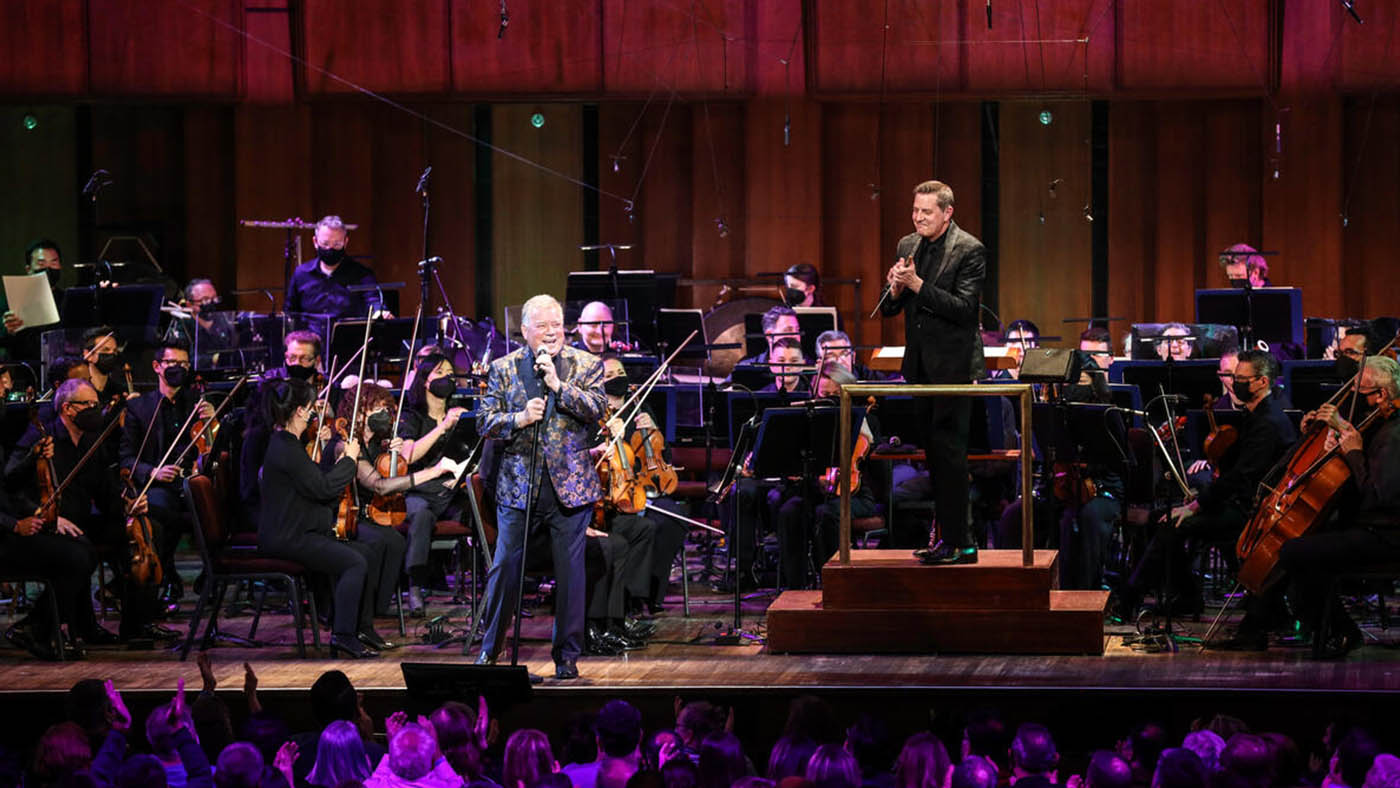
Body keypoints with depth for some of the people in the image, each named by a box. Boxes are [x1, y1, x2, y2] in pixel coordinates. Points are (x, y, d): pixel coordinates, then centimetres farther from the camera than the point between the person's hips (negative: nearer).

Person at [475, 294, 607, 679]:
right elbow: (484, 421, 2)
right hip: (518, 486, 1)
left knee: (570, 571, 2)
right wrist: (518, 419, -15)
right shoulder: (504, 368, 6)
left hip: (569, 486, -1)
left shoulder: (585, 365, 4)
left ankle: (567, 656, 12)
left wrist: (557, 384, -18)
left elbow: (597, 408, -10)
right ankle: (489, 648, 19)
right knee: (505, 567, 4)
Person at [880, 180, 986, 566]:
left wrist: (917, 285, -22)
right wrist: (895, 290, -10)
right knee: (934, 452, 11)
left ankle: (959, 543, -7)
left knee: (949, 450, -9)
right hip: (919, 365, 7)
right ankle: (949, 537, 18)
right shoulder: (907, 246, 12)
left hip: (952, 365, -7)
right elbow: (889, 309, 12)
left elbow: (963, 307, -18)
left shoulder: (969, 250, -9)